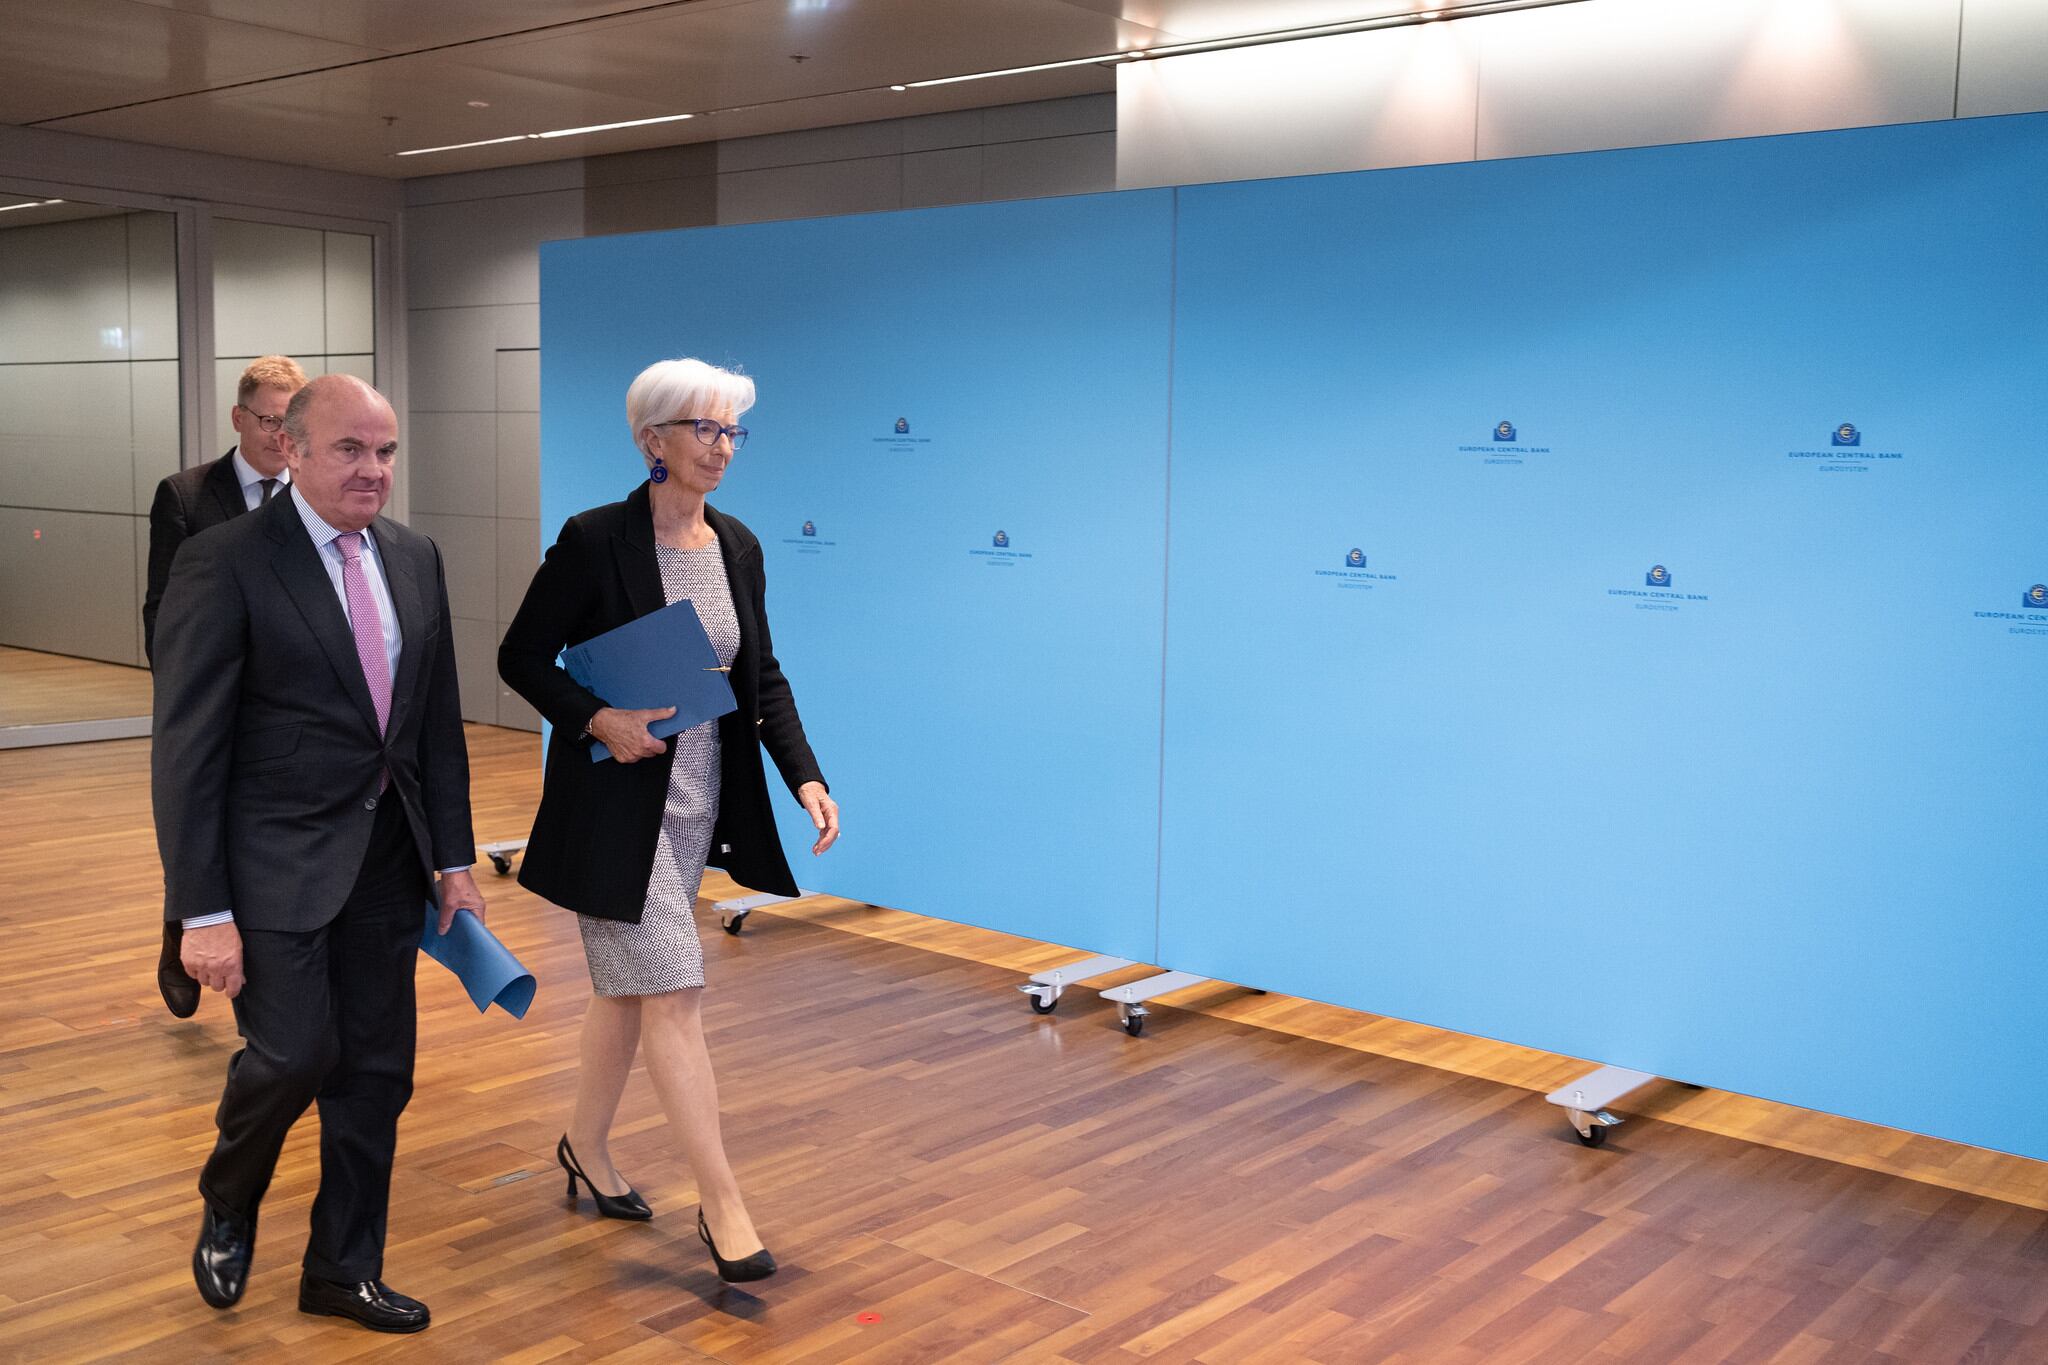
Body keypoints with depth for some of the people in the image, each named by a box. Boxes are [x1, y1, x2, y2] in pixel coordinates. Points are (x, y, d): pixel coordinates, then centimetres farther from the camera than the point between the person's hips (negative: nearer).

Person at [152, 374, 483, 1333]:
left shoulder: (414, 559, 7)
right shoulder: (224, 564, -11)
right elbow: (186, 749, -12)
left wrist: (455, 860, 8)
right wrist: (204, 911, -15)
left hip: (387, 860, 6)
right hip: (278, 861, -5)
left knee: (376, 1072, 9)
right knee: (295, 1053, -11)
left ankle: (343, 1270, 28)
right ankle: (228, 1207, 22)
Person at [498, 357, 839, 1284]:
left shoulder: (738, 547, 4)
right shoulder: (595, 540, -13)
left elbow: (763, 677, 9)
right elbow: (521, 658, -7)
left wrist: (804, 776, -3)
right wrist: (599, 719, -22)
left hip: (699, 798, 6)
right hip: (619, 800, -6)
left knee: (630, 986, 18)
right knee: (673, 993, -6)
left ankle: (586, 1145, 37)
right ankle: (721, 1203, 2)